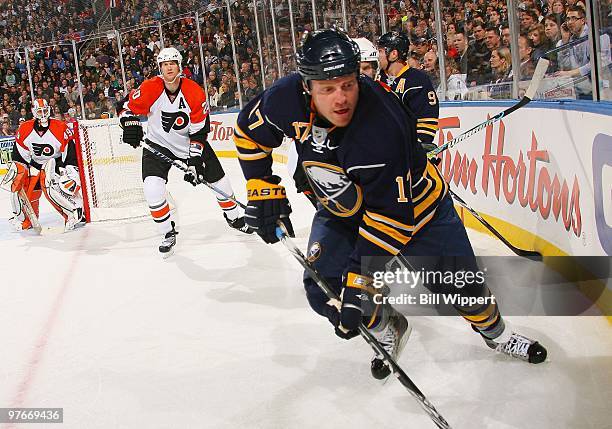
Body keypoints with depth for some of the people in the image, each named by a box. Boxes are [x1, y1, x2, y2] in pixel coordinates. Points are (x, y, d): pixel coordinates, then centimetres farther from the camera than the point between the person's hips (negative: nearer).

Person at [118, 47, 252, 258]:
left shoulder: (194, 92, -19)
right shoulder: (150, 88, -19)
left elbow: (200, 131, -16)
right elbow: (127, 106, -5)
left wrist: (195, 159, -23)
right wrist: (130, 123, -25)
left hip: (190, 144, 1)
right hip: (158, 144, -1)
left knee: (219, 181, 6)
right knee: (153, 189, -20)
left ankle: (234, 217, 35)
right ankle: (168, 233, 0)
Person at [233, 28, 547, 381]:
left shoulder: (381, 129, -39)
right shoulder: (287, 100, -25)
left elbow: (391, 214, -35)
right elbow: (250, 131, -3)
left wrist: (361, 278, -36)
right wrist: (262, 188, -9)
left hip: (412, 200, -4)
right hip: (343, 209, 4)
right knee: (323, 290, -9)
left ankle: (497, 333, 33)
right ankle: (389, 330, 20)